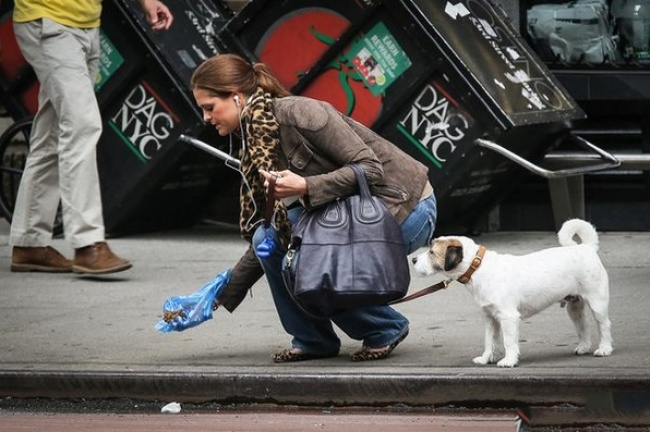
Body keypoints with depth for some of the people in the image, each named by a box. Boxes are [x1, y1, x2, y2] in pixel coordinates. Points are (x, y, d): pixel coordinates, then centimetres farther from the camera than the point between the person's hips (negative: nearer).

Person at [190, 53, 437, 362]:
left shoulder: (298, 113, -20)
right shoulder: (255, 147, 6)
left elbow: (370, 169, -23)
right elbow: (262, 237, 11)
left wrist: (306, 188, -33)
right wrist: (222, 294, 7)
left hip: (406, 210, -8)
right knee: (271, 238, -10)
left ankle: (386, 329, 0)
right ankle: (312, 339, 4)